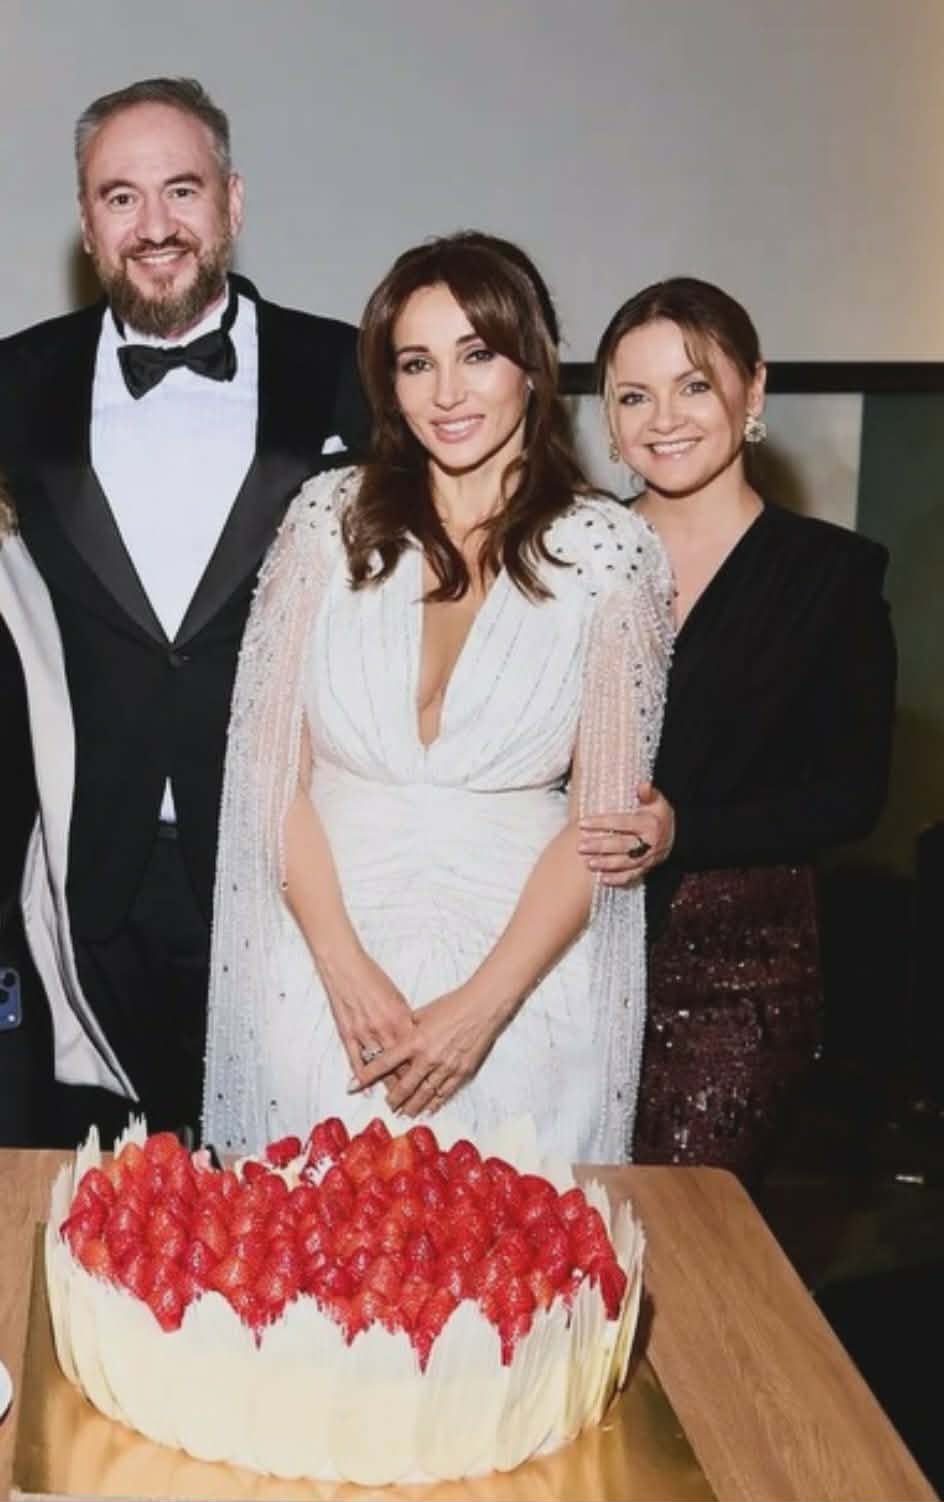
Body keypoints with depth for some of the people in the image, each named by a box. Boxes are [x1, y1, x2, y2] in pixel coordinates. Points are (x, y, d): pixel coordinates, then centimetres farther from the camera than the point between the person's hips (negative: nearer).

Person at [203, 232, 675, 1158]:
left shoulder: (610, 552, -3)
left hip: (526, 965, -1)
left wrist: (483, 1004, -12)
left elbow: (608, 812, -4)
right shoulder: (329, 519, 0)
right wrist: (346, 969, -11)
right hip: (322, 963, 1)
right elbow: (271, 769, 0)